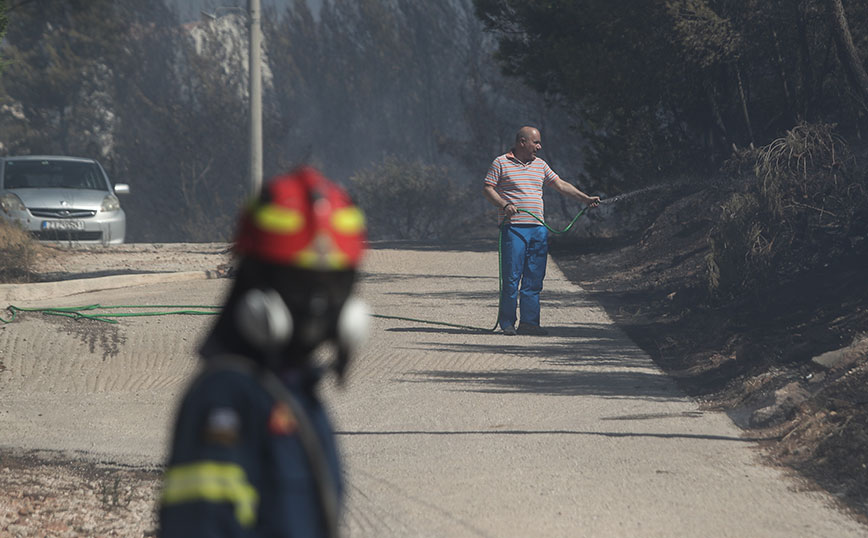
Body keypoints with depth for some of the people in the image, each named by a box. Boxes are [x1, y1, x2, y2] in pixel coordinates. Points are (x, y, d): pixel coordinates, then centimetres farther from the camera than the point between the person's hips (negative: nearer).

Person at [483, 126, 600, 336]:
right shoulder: (501, 163, 1)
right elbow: (488, 188, -1)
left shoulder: (540, 165, 17)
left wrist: (585, 199, 10)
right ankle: (507, 322, 0)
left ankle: (529, 321, 5)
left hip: (538, 228, 5)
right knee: (511, 277, -6)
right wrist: (505, 205, -16)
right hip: (513, 227, -5)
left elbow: (560, 185, 18)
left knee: (534, 278, 2)